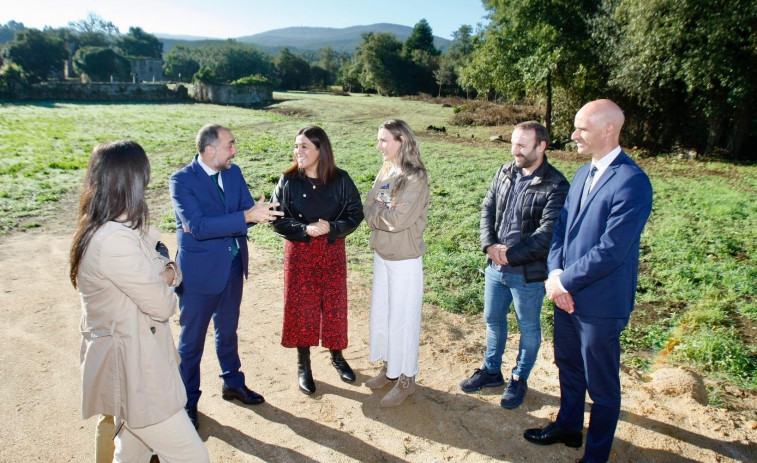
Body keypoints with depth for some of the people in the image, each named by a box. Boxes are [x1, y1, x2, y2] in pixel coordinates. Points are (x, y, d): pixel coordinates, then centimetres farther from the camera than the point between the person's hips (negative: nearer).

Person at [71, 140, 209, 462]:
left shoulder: (110, 229, 6)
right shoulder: (115, 240, -28)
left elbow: (165, 269, 8)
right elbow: (162, 305, -21)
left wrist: (167, 273, -15)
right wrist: (163, 285, 1)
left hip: (131, 360, 10)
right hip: (131, 370, -10)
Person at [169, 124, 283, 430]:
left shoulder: (233, 173, 2)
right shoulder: (181, 181, -17)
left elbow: (248, 209, -1)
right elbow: (198, 226, -28)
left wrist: (260, 211, -25)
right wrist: (247, 216, -35)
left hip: (233, 266, 6)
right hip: (199, 271, -6)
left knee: (227, 331, 24)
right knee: (192, 340, 11)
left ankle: (233, 384, 44)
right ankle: (188, 402, 30)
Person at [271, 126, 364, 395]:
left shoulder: (340, 180, -6)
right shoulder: (288, 181, -6)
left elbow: (355, 214, -4)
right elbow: (278, 220, -7)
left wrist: (331, 228, -21)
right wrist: (306, 229, -22)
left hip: (333, 252, 1)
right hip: (299, 253, 0)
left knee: (335, 306, 11)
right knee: (301, 308, 7)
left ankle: (337, 356, 35)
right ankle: (303, 366, 25)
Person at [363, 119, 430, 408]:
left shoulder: (416, 178, -18)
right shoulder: (385, 173, 6)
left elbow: (398, 219, -26)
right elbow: (367, 209, 1)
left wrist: (376, 213, -9)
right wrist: (384, 216, -17)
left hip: (405, 260, -8)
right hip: (381, 254, 8)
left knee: (402, 319, 4)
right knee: (380, 314, 17)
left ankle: (406, 379, 22)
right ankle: (390, 368, 36)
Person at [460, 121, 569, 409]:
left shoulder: (556, 186, -16)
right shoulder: (505, 172, 3)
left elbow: (548, 233, -22)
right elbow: (488, 209, 4)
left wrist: (511, 255, -20)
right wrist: (489, 246, -12)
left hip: (528, 272, -6)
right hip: (495, 266, 6)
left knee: (528, 328, 14)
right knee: (493, 319, 20)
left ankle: (519, 379, 35)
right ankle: (491, 371, 41)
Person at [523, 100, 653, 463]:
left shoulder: (632, 182, -19)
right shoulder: (583, 173, 7)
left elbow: (611, 249, -24)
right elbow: (561, 228, 7)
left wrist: (565, 282, -16)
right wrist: (554, 274, -8)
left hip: (600, 303, -8)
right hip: (566, 294, 8)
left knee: (601, 384, 11)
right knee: (568, 367, 24)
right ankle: (568, 426, 47)